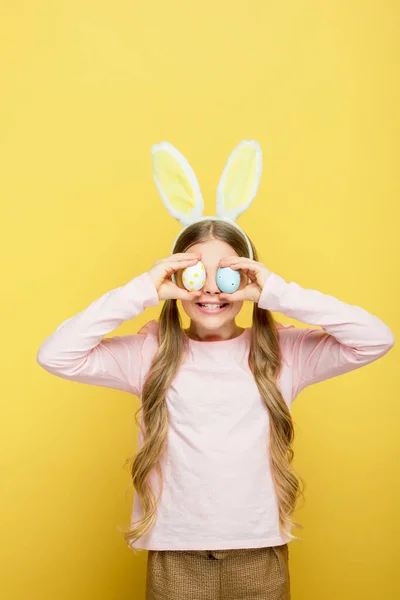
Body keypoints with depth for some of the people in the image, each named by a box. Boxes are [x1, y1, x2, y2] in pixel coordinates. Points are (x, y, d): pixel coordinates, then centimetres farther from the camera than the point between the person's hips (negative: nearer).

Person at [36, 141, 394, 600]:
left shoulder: (283, 351, -3)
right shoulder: (150, 353, -2)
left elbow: (377, 339, -12)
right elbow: (55, 355, -11)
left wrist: (279, 293, -18)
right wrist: (140, 293, -16)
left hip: (261, 556, 1)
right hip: (175, 558, 0)